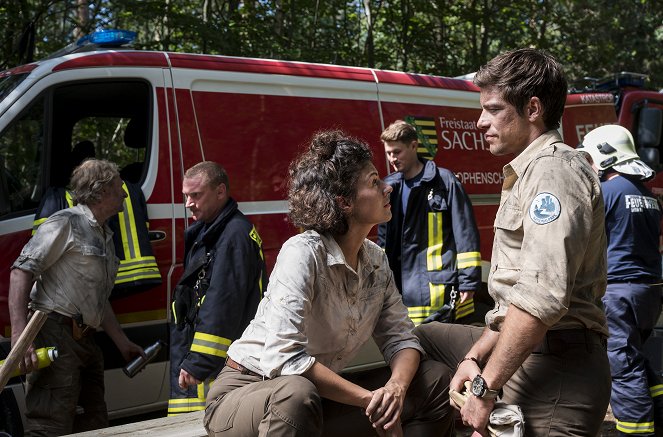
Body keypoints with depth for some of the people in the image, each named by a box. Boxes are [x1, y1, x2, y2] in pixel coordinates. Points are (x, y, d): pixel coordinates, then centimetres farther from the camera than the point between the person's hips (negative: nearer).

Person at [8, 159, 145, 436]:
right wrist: (19, 334, -24)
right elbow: (22, 271, -14)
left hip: (85, 341, 9)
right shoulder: (66, 222, -5)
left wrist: (123, 343, 27)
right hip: (56, 335, -9)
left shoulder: (104, 236, 22)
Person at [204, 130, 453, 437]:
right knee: (297, 394, -40)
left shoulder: (376, 260, -1)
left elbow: (400, 339, 0)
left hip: (318, 398, 7)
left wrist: (396, 386, -23)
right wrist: (371, 400, -29)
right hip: (243, 395, -7)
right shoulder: (303, 252, -24)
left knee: (435, 379, -2)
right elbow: (283, 358, -32)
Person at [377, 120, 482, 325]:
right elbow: (384, 238, 19)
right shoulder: (390, 187, 11)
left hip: (443, 285, -5)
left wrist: (469, 281, -11)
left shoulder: (444, 181, -5)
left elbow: (466, 234, -7)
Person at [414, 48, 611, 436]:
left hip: (555, 365, -10)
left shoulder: (554, 170, -15)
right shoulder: (528, 172, 19)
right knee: (425, 338, 18)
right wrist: (475, 356, 9)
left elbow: (541, 300, -26)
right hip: (525, 350, 10)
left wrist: (485, 386, -19)